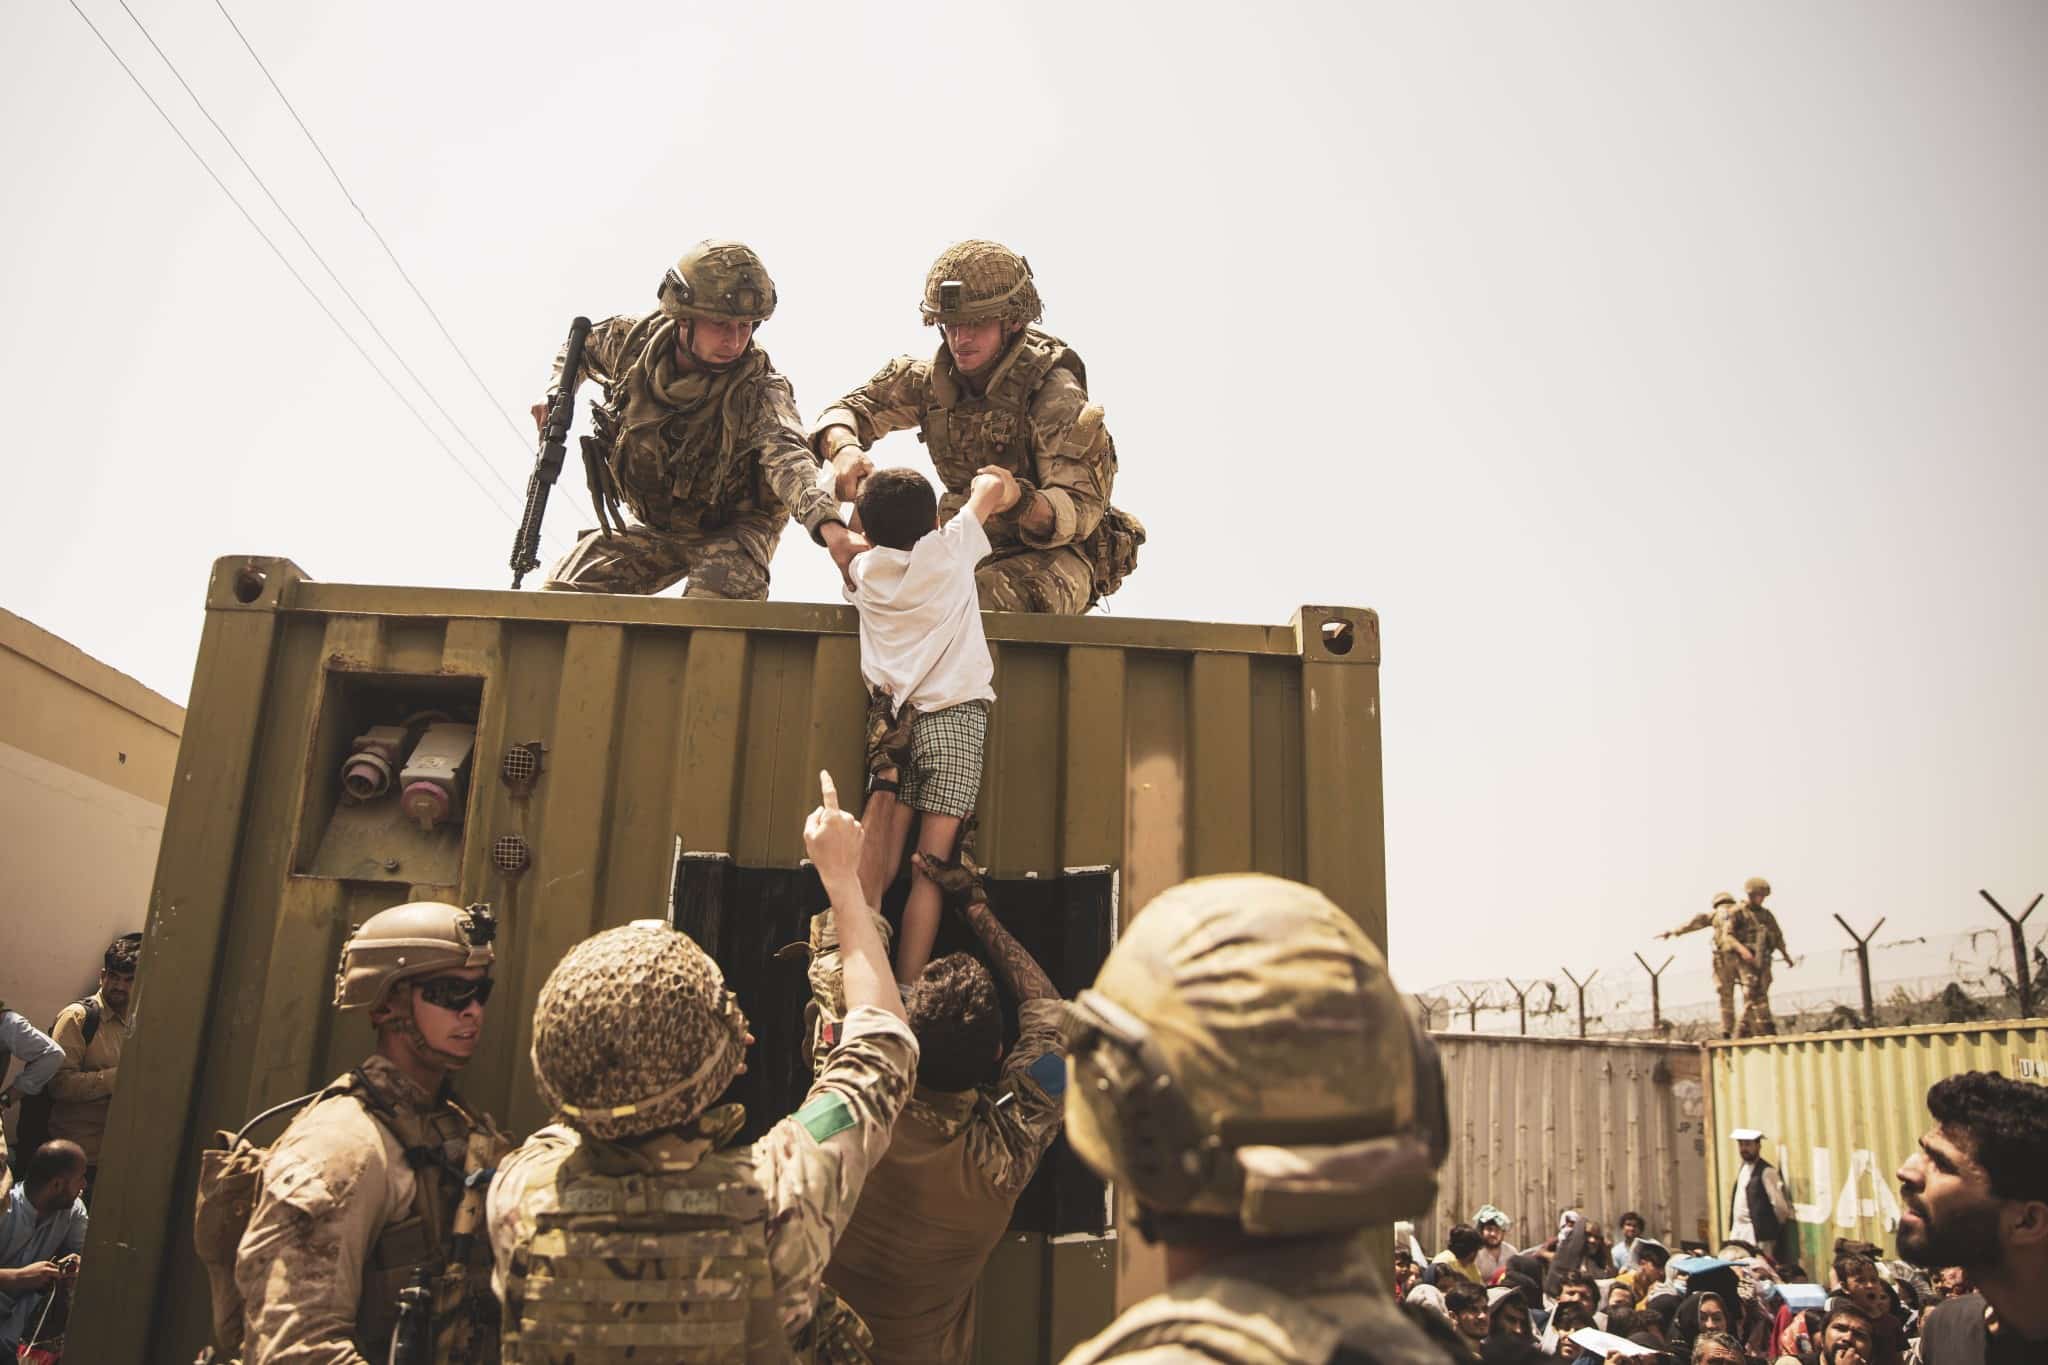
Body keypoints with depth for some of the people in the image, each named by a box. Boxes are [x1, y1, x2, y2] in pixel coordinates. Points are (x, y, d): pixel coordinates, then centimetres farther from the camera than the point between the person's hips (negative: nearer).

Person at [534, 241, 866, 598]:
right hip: (653, 525, 5)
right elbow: (581, 344, 11)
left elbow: (786, 455, -51)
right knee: (560, 593, 2)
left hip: (732, 529, -5)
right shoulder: (636, 339, -14)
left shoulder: (757, 389, -30)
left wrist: (829, 524, -70)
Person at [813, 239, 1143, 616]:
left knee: (979, 603, -35)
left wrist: (1029, 507, -47)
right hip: (972, 547, 5)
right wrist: (844, 450, -20)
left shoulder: (1054, 391, -17)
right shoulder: (932, 379, -1)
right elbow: (846, 411, 6)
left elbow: (1082, 508, -23)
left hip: (1054, 555, -5)